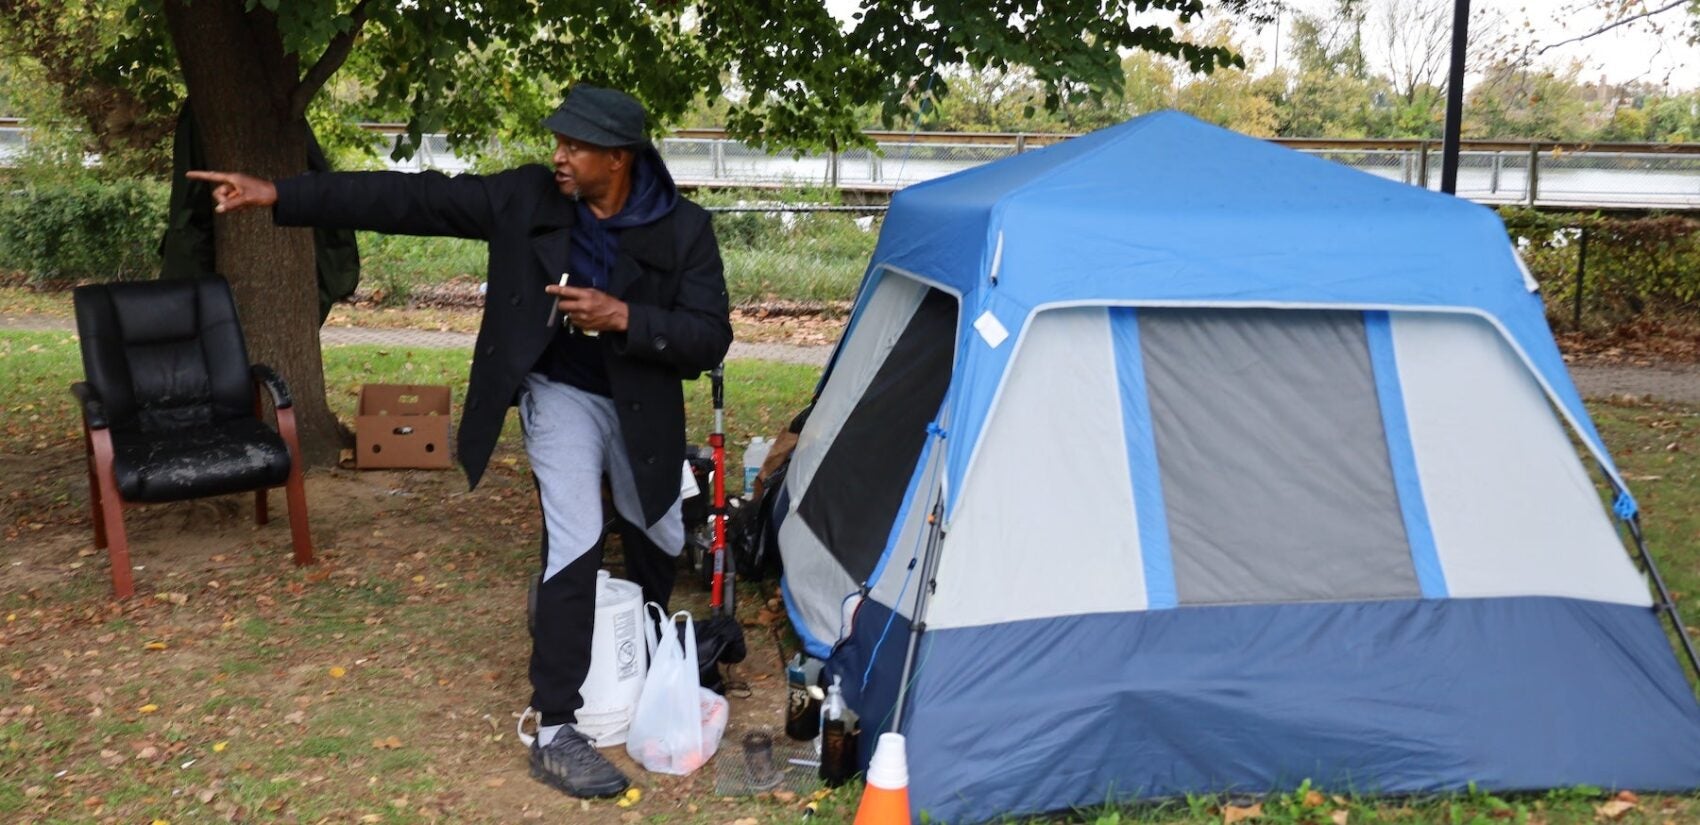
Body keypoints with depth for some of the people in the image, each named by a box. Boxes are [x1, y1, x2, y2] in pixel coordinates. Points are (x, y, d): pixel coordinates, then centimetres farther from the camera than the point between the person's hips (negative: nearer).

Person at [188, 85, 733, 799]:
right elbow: (410, 198, -16)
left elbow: (709, 338, -18)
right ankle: (553, 733, -9)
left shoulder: (684, 230, -17)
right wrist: (280, 195, -20)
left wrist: (624, 317, -32)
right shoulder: (526, 196, -15)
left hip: (641, 408, 2)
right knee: (576, 542, -18)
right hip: (562, 394, -2)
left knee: (659, 541, 18)